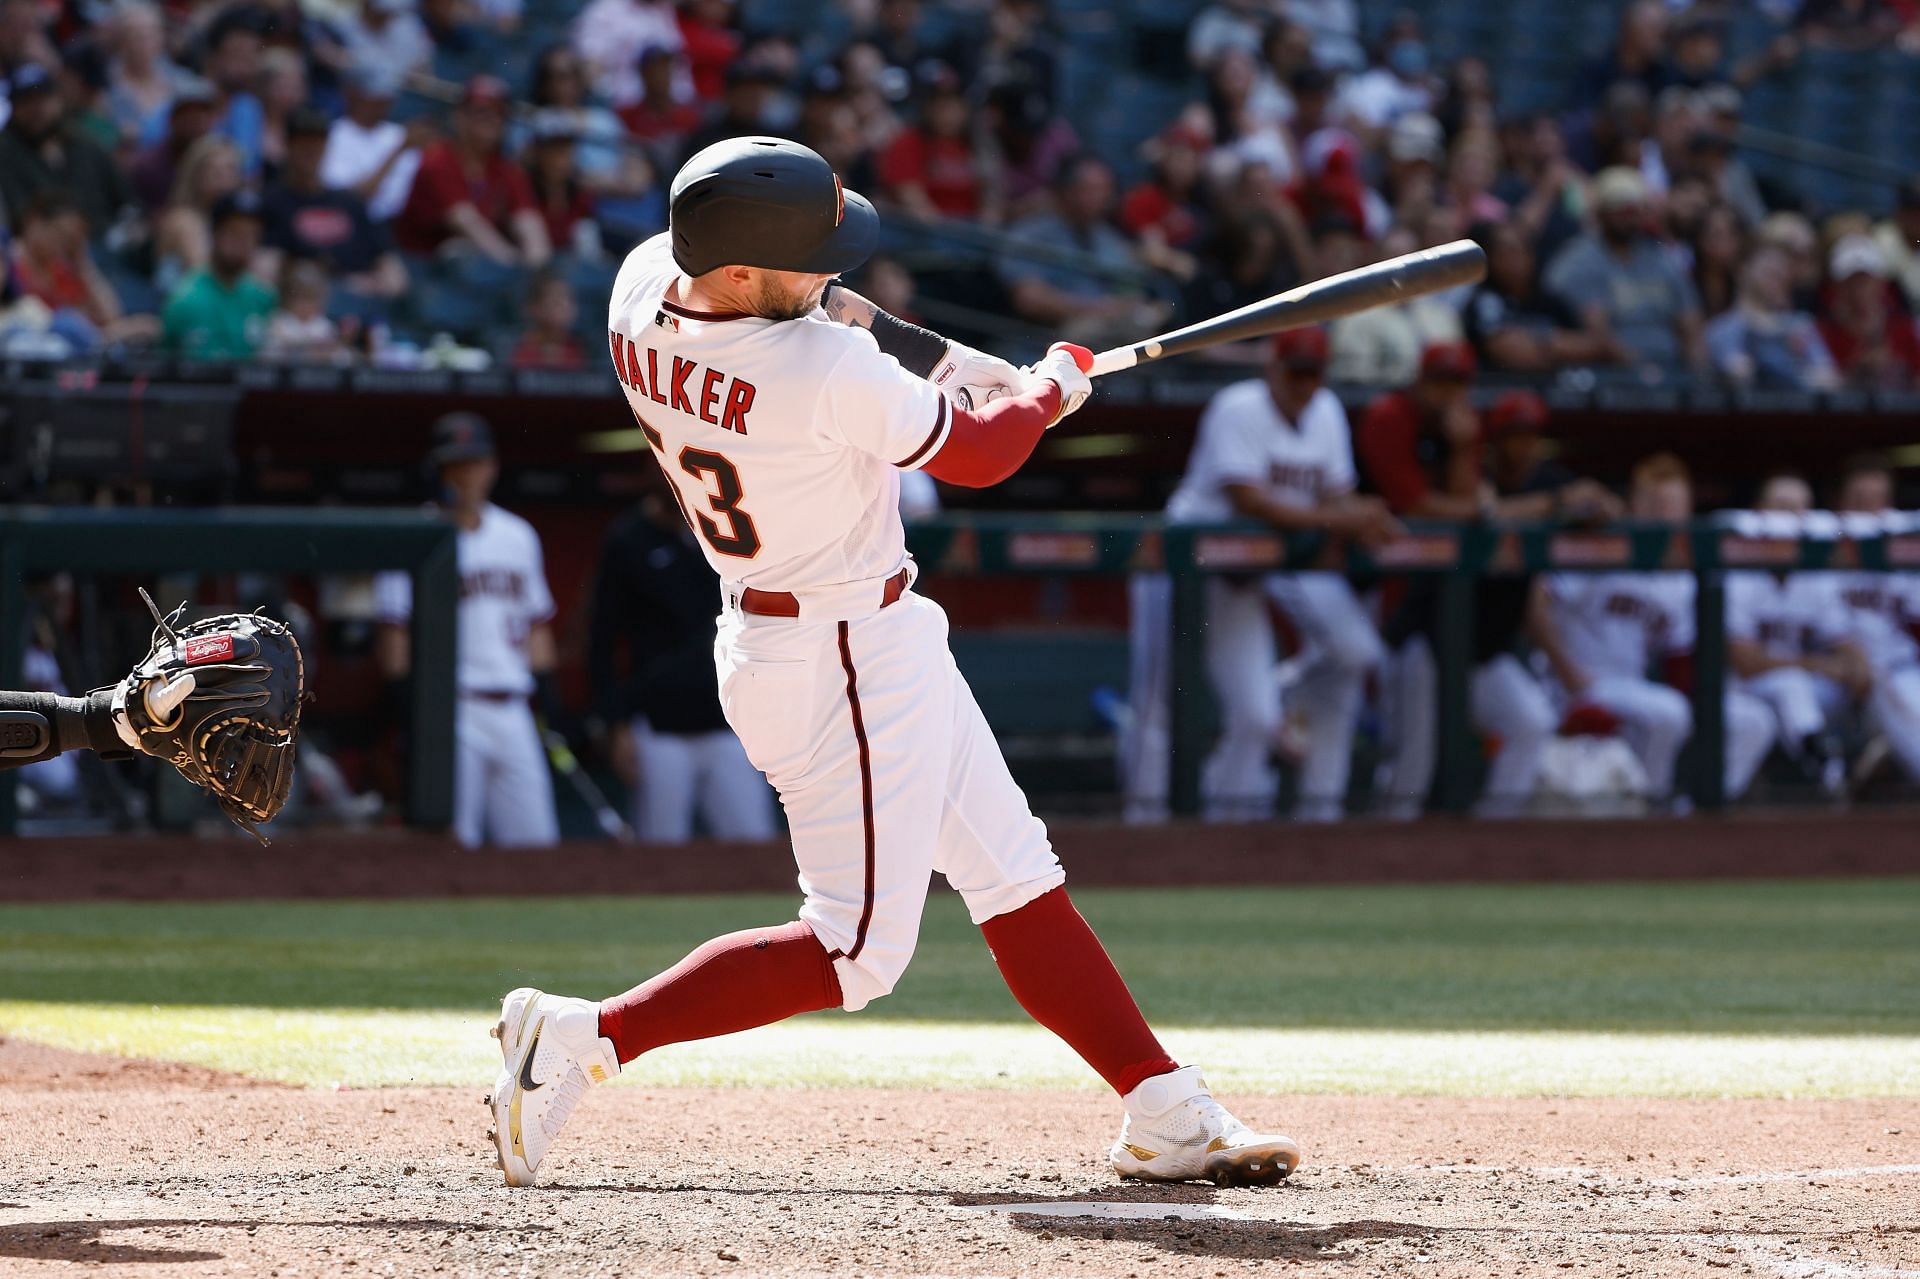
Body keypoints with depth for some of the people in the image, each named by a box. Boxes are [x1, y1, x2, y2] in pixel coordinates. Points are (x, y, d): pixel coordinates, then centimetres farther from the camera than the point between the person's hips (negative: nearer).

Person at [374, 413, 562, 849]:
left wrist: (547, 696, 13)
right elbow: (395, 629, -6)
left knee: (535, 839, 3)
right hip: (452, 710, -6)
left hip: (511, 711, 6)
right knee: (453, 843, -9)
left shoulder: (518, 535, 15)